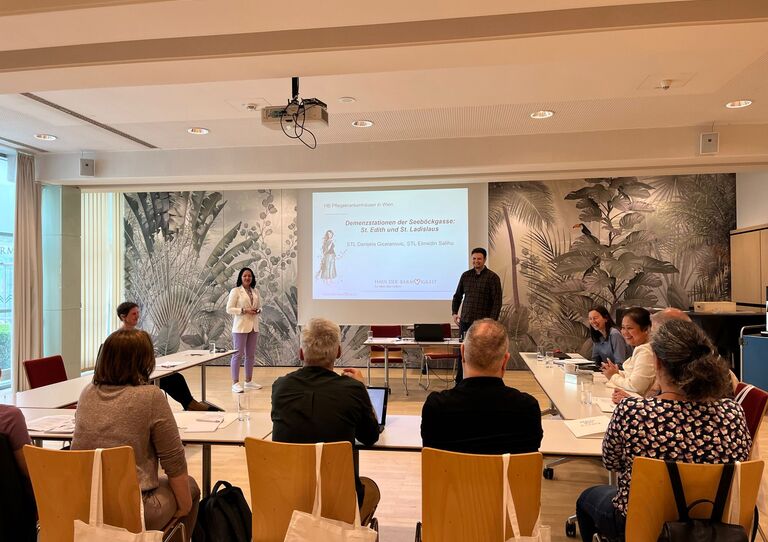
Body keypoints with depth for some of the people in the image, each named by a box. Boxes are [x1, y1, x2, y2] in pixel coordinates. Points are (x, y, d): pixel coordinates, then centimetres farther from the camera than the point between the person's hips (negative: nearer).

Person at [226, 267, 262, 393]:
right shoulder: (235, 291, -5)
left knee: (251, 354, 11)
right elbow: (229, 309, -9)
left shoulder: (255, 291, 11)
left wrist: (258, 311, -5)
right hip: (240, 327, -6)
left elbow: (259, 306, 18)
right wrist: (244, 310, -19)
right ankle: (235, 383, 4)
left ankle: (248, 381, 21)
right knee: (238, 354, -2)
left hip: (254, 326, 6)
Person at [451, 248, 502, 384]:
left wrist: (491, 321, -15)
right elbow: (458, 296, 19)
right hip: (465, 321, 4)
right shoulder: (466, 275, 9)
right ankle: (459, 382, 19)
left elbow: (497, 301, -8)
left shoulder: (492, 277, -4)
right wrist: (454, 312, 8)